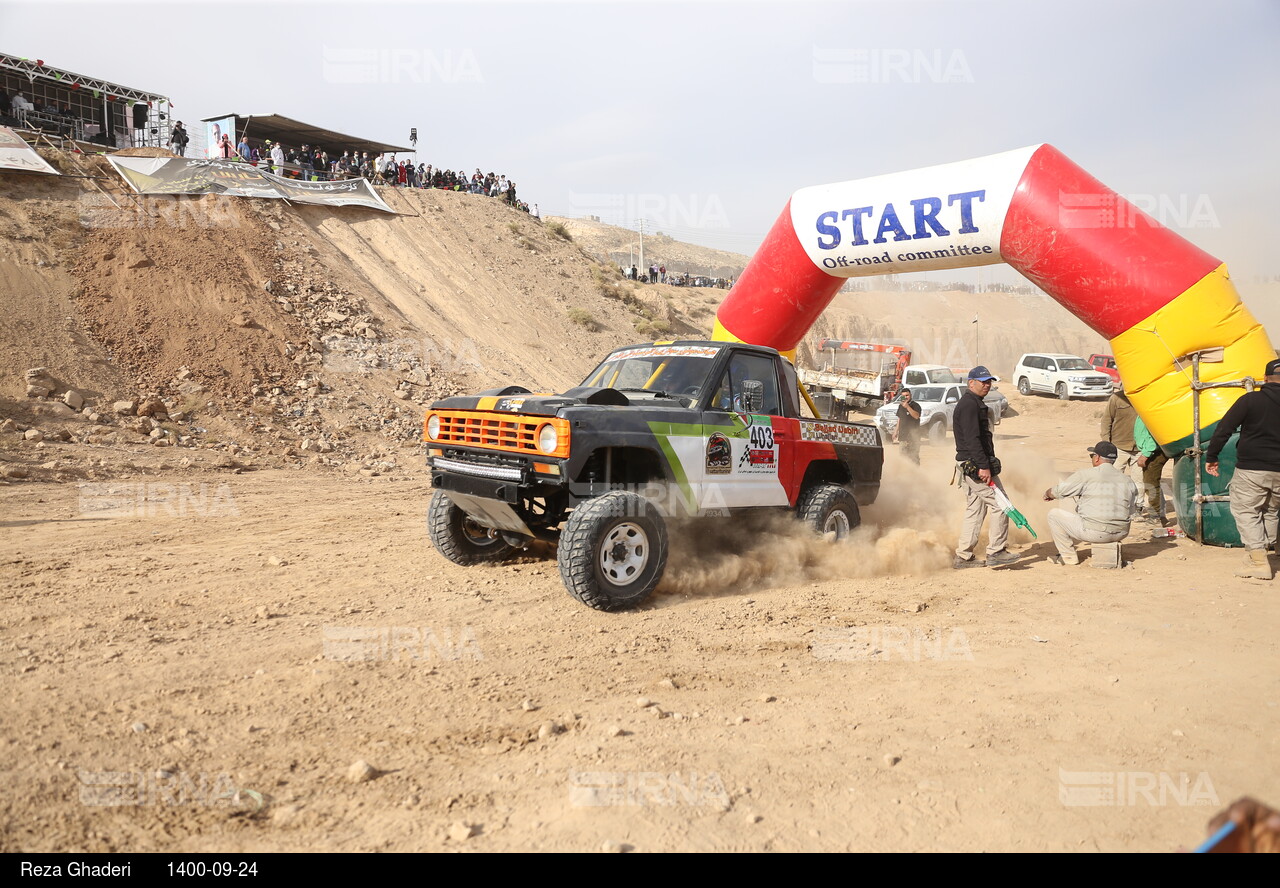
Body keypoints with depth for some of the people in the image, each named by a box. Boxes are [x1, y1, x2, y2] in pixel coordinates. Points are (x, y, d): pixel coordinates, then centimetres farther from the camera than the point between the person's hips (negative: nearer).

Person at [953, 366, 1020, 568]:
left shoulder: (975, 404, 21)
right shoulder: (969, 404, -13)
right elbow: (972, 439, -22)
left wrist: (984, 464, 21)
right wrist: (983, 466, -25)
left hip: (969, 466, 11)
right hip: (974, 465, -11)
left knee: (974, 510, 11)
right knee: (1000, 504, -6)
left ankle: (963, 556, 13)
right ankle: (995, 552, -1)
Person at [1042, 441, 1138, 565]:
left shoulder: (1086, 475, -8)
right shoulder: (1127, 480, 8)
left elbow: (1059, 491, -1)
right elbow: (1132, 508, 14)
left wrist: (1047, 494, 22)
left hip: (1095, 532, -7)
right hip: (1121, 533, 7)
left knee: (1054, 514, 8)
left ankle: (1069, 556, 12)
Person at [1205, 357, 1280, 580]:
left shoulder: (1250, 400, -6)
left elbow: (1224, 428, -7)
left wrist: (1211, 456, 1)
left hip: (1252, 469, -4)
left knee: (1246, 511, 4)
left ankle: (1258, 561, -3)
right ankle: (1261, 553, 23)